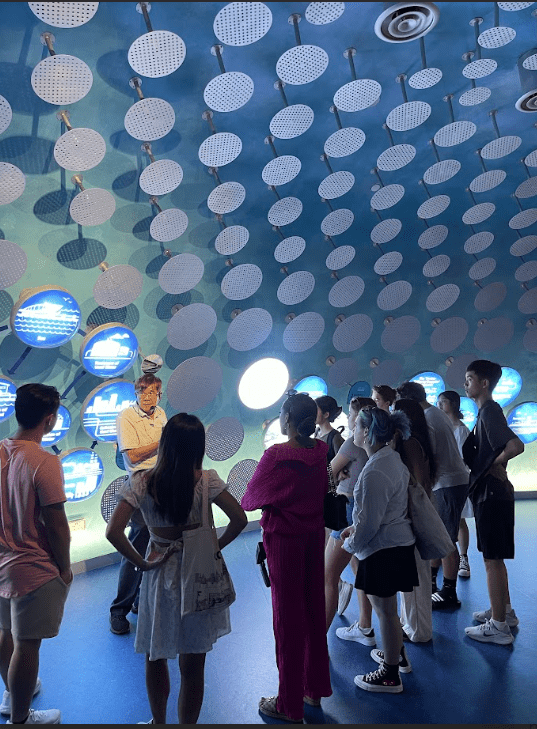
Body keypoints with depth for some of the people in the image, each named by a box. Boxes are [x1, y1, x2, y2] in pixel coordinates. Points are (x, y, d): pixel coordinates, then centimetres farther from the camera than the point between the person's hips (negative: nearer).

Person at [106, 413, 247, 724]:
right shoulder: (207, 480, -14)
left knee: (155, 658, 25)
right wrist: (215, 547, -3)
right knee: (193, 665, 15)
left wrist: (142, 562, -8)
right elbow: (239, 518, -17)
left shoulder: (141, 482, -14)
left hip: (160, 575, 1)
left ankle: (159, 721, 44)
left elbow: (113, 532, -20)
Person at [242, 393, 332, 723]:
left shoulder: (276, 455, -21)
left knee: (288, 614, 6)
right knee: (314, 607, 19)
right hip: (315, 535, 6)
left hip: (284, 537, -6)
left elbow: (251, 499, -9)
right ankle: (315, 688, 36)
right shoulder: (321, 451, -4)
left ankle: (290, 703, 21)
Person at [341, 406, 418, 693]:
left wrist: (350, 544, -5)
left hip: (383, 550, -10)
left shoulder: (374, 471, -26)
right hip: (398, 542, 10)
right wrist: (355, 528, 13)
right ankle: (397, 654, 44)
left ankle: (390, 675, 24)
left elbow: (369, 522, -22)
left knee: (385, 609, 7)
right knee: (386, 607, 25)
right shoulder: (392, 457, 5)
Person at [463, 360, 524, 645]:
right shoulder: (486, 411, 14)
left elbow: (516, 445, -29)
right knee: (494, 557, 19)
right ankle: (504, 611, 32)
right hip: (489, 493, 10)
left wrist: (492, 465, -15)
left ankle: (498, 626, 6)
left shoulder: (490, 410, -16)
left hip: (492, 493, -10)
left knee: (492, 559, -3)